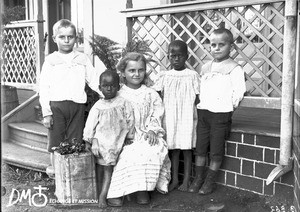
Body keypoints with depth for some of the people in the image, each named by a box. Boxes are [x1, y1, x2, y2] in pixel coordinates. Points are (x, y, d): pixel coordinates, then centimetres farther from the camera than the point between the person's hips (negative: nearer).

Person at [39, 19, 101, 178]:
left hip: (77, 105, 2)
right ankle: (54, 170, 19)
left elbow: (94, 80, 9)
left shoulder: (82, 59, 10)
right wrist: (46, 113, -5)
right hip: (56, 105, -1)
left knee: (75, 142, 6)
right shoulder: (50, 60, 5)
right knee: (55, 142, 4)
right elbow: (44, 88, 1)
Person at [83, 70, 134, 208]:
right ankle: (96, 193, 11)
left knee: (108, 168, 5)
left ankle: (103, 196, 10)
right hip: (100, 140, 1)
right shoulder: (98, 106, 1)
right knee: (98, 166, 5)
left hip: (115, 141, -1)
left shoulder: (123, 103, -1)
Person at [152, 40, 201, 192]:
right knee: (173, 149, 10)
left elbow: (197, 98, -1)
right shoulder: (164, 76, 5)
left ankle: (186, 180, 17)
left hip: (187, 118, -2)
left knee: (186, 149, 5)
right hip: (169, 117, 2)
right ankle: (174, 179, 21)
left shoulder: (193, 76, -1)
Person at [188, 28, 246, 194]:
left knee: (216, 152, 3)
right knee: (200, 148, 10)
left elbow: (239, 91, -10)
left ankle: (209, 181, 17)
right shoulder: (205, 68, 12)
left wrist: (230, 105, -5)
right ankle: (198, 178, 23)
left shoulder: (234, 69, -6)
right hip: (203, 112, 6)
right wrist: (200, 103, 11)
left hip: (221, 115, -5)